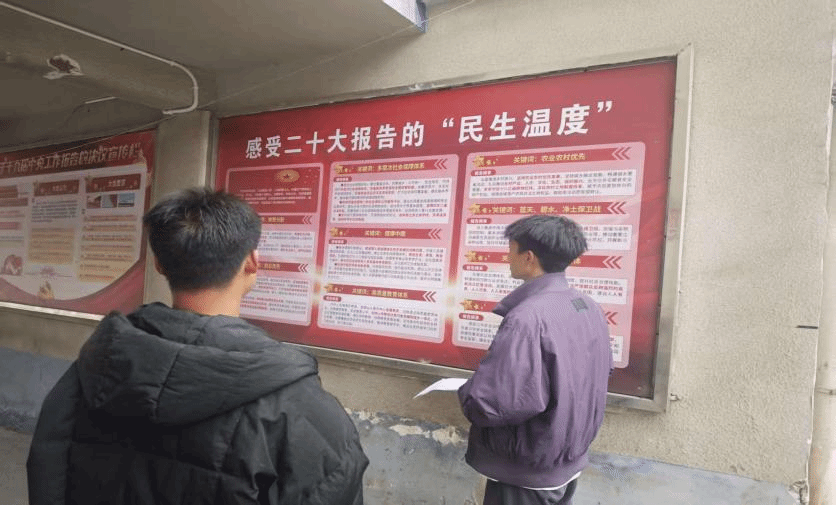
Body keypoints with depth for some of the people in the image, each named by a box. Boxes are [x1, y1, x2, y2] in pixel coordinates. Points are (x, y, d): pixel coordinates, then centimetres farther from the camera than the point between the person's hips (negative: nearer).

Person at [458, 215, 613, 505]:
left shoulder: (527, 317, -29)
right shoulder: (590, 308, -2)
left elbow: (491, 404, -34)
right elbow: (603, 372, 11)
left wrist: (467, 394, -12)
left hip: (527, 473, -7)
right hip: (571, 462, 8)